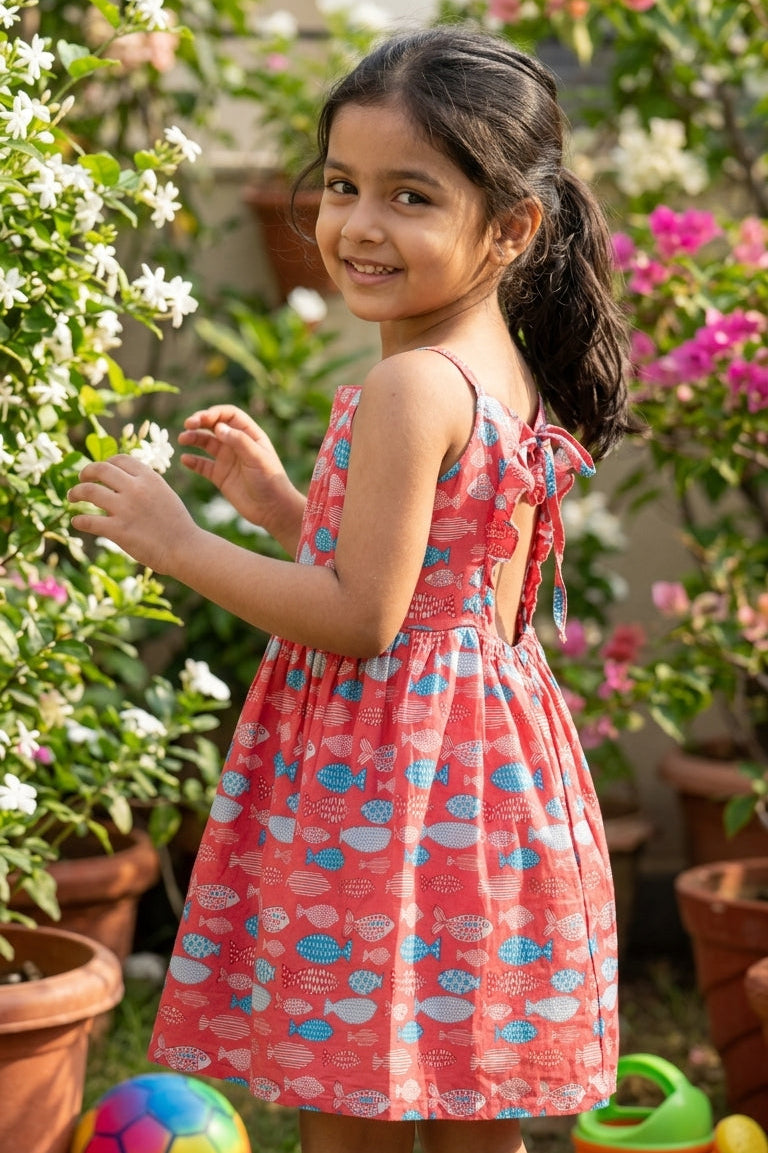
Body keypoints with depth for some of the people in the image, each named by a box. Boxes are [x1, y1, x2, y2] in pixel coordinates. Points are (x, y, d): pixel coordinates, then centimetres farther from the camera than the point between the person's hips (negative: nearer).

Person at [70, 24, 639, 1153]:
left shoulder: (410, 388, -20)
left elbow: (362, 618, -21)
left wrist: (178, 542, -14)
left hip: (387, 783, -10)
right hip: (487, 755, 10)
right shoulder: (513, 376, 9)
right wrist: (280, 501, 16)